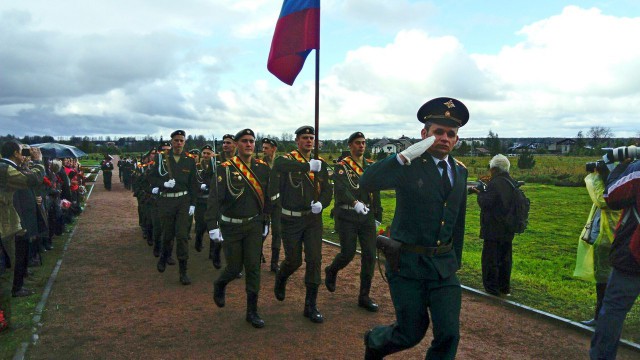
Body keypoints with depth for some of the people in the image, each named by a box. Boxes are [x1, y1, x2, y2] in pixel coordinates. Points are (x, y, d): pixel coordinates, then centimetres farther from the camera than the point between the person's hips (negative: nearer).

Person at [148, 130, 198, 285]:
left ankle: (183, 271, 2)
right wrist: (164, 183, -17)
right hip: (166, 201, 0)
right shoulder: (161, 158, 0)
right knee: (167, 234, 11)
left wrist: (192, 204, -1)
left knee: (182, 235, -5)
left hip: (183, 201, 0)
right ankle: (164, 256, 42)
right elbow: (152, 178, 2)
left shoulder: (190, 160, 2)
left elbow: (193, 183, 3)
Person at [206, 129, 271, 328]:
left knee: (253, 267, 0)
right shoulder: (225, 168, -13)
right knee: (235, 267, 7)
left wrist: (265, 220, 12)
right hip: (231, 226, -2)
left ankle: (252, 311, 12)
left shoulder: (263, 168, 0)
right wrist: (213, 226, -26)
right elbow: (215, 198, -18)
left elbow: (267, 197, 9)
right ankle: (219, 285, 43)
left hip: (254, 224, 3)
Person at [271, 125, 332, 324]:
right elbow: (280, 165, -33)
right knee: (294, 260, 6)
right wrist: (308, 166, -42)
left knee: (314, 260, -1)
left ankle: (311, 306, 12)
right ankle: (280, 279, 42)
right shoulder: (286, 159, -7)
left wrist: (321, 203, -16)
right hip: (291, 220, -3)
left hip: (313, 219, 3)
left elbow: (327, 190, 5)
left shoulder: (321, 164, 6)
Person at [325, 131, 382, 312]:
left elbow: (375, 192, 15)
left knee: (369, 255, 1)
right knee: (348, 253, -4)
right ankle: (331, 271, 31)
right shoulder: (342, 166, -4)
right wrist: (355, 203, -38)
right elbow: (341, 188, -22)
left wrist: (378, 216, 13)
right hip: (347, 217, -4)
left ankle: (364, 296, 13)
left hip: (367, 216, 5)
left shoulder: (371, 166, 12)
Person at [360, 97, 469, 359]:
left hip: (444, 266, 5)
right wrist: (405, 155, -34)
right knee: (411, 333, 5)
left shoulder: (460, 171, 8)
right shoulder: (409, 166, -11)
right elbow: (366, 183, -27)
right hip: (408, 264, -5)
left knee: (449, 334, 0)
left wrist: (456, 258, 19)